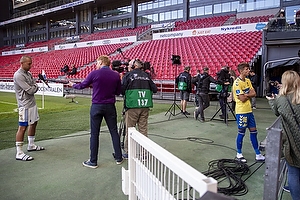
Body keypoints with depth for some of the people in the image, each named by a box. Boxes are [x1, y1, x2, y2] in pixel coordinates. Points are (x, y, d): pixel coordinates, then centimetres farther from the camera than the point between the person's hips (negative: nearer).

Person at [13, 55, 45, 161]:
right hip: (25, 105, -10)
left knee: (34, 123, 18)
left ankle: (31, 145, 34)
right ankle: (19, 153, -2)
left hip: (32, 103, 10)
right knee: (23, 127, -8)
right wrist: (35, 87, -1)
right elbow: (30, 90, -20)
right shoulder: (18, 75, -16)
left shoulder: (28, 73, 12)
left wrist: (33, 87, -9)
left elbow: (35, 87, 12)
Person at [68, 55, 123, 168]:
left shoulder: (94, 73, -6)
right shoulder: (116, 75, 1)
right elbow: (118, 92, 8)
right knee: (114, 132, 11)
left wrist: (72, 85, 25)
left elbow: (82, 85, 6)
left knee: (94, 134, 5)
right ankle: (119, 158, 20)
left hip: (96, 107, -2)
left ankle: (93, 161, 13)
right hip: (110, 107, 3)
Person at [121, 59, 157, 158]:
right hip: (145, 106, 4)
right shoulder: (146, 75, 11)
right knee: (143, 129, 8)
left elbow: (122, 90, -4)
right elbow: (155, 89, 9)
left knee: (129, 130, 5)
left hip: (132, 106, -4)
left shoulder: (128, 75, 0)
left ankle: (128, 152, 11)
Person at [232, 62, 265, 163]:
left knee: (253, 132, 11)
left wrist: (246, 95, -12)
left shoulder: (248, 81, 12)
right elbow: (242, 99, -20)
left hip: (249, 110, 8)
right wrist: (250, 94, -2)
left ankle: (258, 155, 21)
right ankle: (239, 154, 19)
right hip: (241, 111, -8)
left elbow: (254, 93, 7)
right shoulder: (237, 83, -15)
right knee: (241, 133, 2)